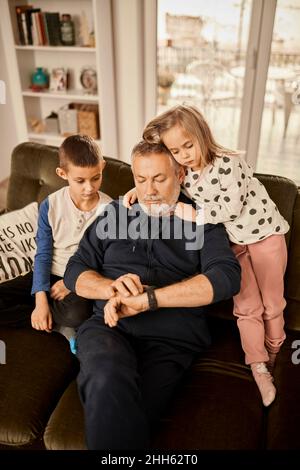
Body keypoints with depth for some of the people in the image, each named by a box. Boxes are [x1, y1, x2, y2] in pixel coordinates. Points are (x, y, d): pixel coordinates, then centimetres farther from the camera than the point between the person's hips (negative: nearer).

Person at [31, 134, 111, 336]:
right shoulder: (50, 206, -8)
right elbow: (43, 255, -5)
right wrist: (41, 300, -15)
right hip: (50, 276, 3)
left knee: (77, 314, -32)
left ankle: (50, 321, -1)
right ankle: (58, 323, -1)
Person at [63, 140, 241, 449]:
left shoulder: (201, 222, 10)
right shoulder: (115, 214, 17)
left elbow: (227, 277, -8)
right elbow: (75, 272, 14)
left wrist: (146, 299, -17)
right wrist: (112, 288, -10)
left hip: (170, 337, -1)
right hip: (110, 327, 2)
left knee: (118, 416, -28)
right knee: (108, 379, -33)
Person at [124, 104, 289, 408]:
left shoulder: (228, 162, -22)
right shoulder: (182, 173, -5)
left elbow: (230, 207, -27)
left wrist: (190, 214, -26)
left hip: (263, 232, -3)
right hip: (229, 241, 4)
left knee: (272, 303, 10)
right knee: (247, 306, 4)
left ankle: (273, 353, 34)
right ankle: (258, 366, 19)